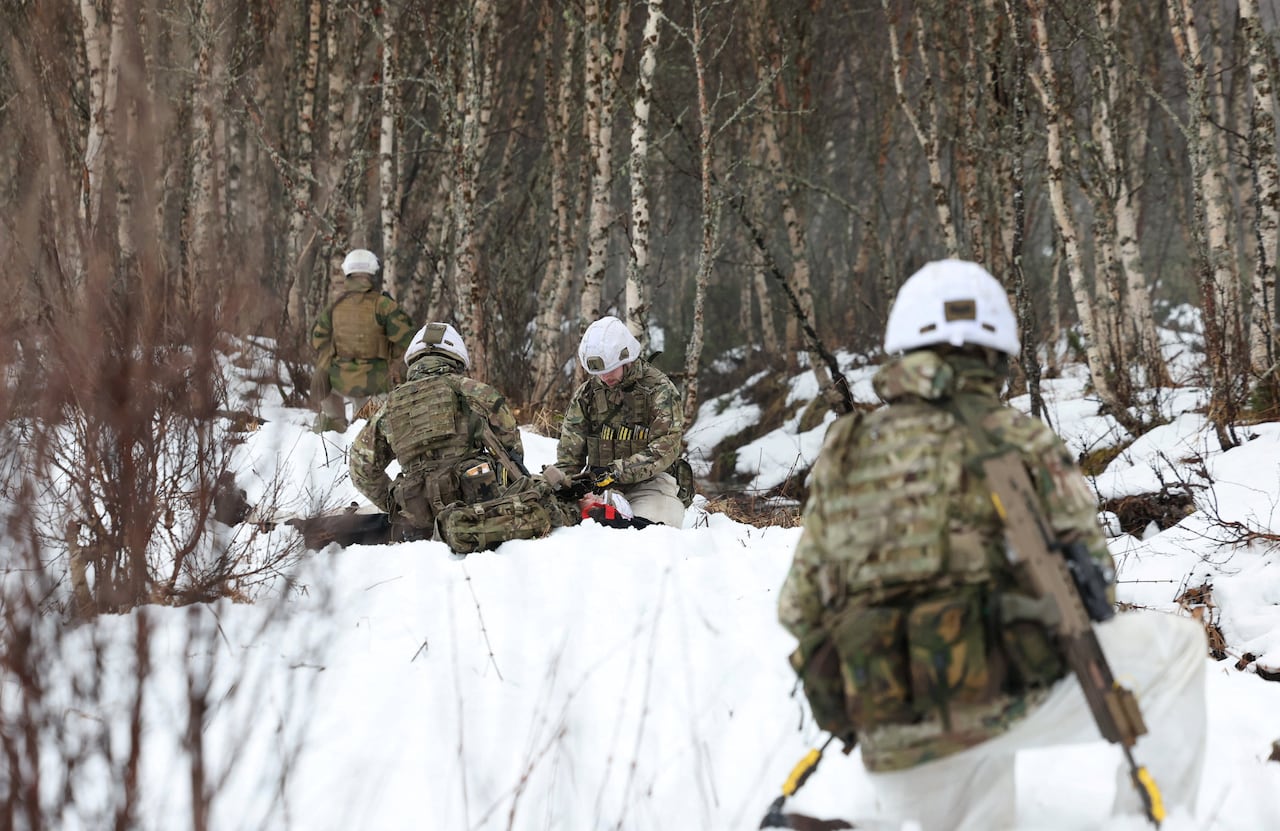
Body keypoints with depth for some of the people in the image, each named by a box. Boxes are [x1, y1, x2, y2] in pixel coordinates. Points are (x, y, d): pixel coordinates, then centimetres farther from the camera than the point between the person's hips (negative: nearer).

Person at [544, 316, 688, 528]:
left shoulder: (659, 390, -5)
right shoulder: (587, 393, 10)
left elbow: (665, 449, -15)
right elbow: (569, 449, 8)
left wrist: (617, 472, -25)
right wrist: (563, 482, -13)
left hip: (648, 483, -3)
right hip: (598, 485, 3)